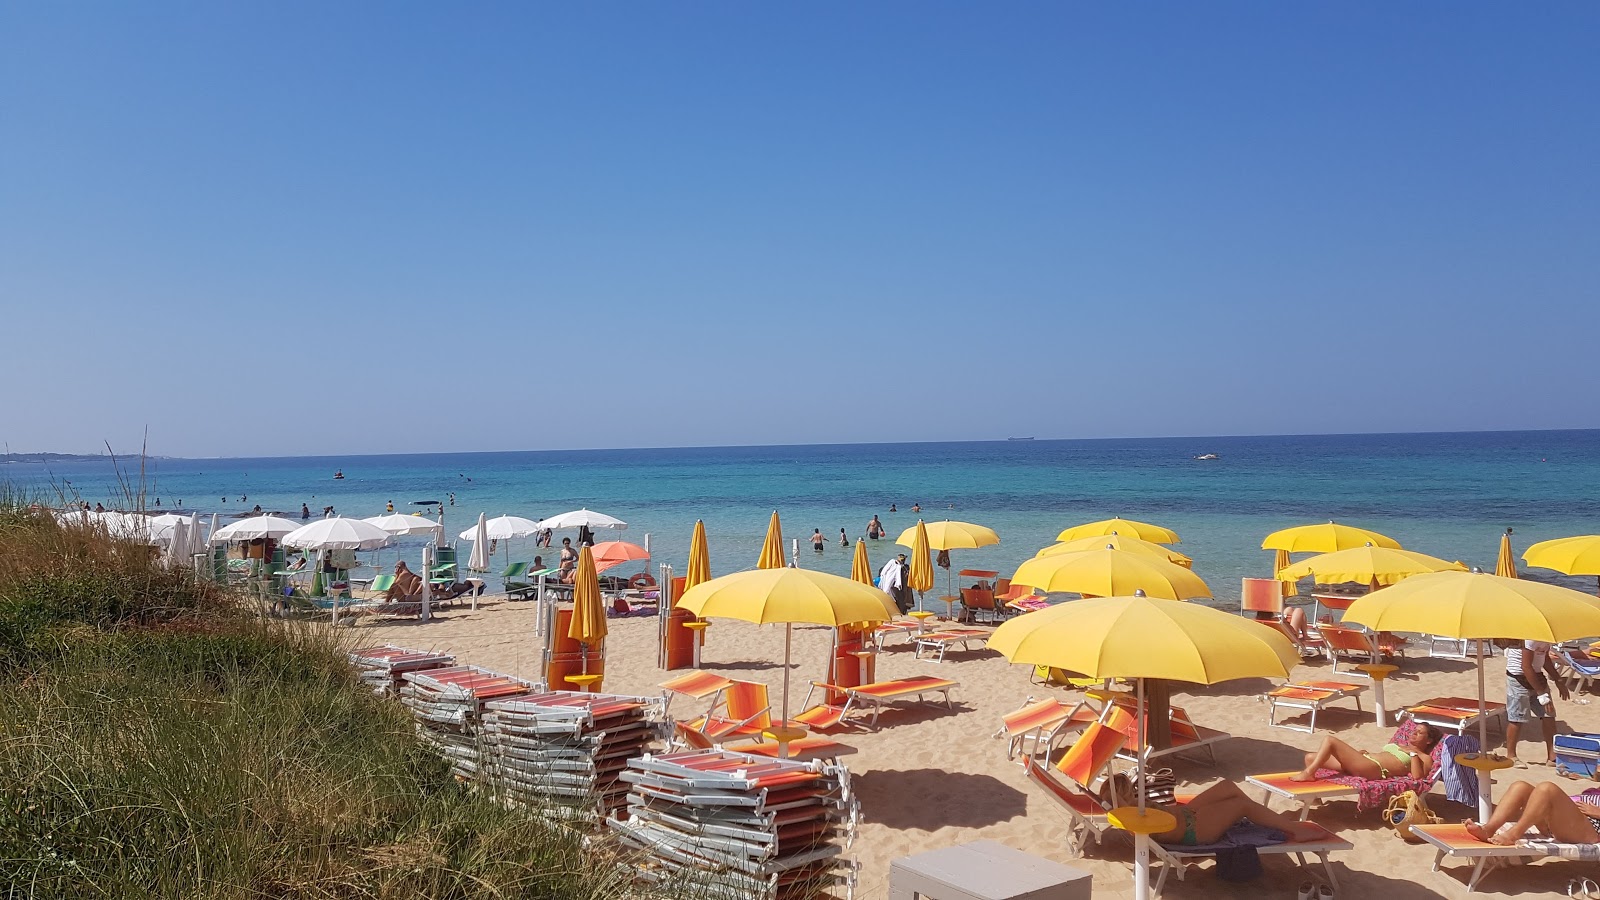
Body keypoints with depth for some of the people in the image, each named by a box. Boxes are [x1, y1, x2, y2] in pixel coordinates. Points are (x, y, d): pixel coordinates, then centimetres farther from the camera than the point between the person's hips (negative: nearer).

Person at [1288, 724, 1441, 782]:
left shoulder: (1425, 758, 10)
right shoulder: (1399, 746, 34)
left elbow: (1417, 776, -11)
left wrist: (1413, 753, -9)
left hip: (1374, 769, -9)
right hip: (1362, 761, 9)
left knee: (1330, 740, -21)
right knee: (1311, 757, -4)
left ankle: (1308, 773, -22)